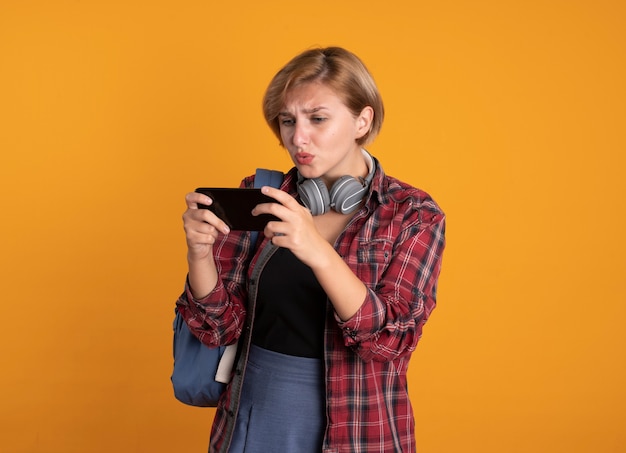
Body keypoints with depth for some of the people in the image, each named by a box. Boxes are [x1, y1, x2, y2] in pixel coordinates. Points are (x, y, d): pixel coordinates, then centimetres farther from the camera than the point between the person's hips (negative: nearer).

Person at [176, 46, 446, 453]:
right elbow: (221, 327, -3)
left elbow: (391, 339, -20)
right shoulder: (259, 197, -3)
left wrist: (318, 251, -33)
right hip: (252, 419, 2)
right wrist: (200, 255, -22)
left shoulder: (413, 215, -9)